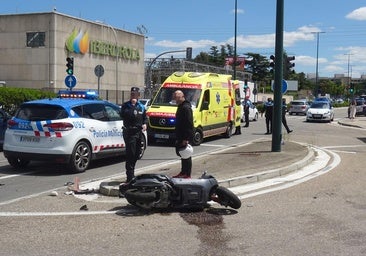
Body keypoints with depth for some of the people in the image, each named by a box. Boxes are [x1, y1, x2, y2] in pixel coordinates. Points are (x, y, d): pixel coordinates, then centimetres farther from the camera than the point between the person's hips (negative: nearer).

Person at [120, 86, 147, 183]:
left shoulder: (141, 106, 15)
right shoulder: (126, 105, -2)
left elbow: (145, 117, 24)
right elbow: (123, 115, -19)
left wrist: (145, 124, 3)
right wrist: (132, 105, -20)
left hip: (139, 132, 6)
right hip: (129, 132, -6)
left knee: (137, 153, 13)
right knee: (130, 153, -10)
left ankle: (131, 174, 29)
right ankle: (130, 177, -8)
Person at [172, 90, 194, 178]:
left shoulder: (186, 107, -17)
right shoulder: (181, 107, 17)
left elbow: (188, 124, -23)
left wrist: (186, 138, -26)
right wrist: (178, 137, 21)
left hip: (185, 137, -10)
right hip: (180, 136, 10)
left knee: (186, 155, -5)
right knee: (182, 154, 16)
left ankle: (187, 174, 0)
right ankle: (183, 172, 25)